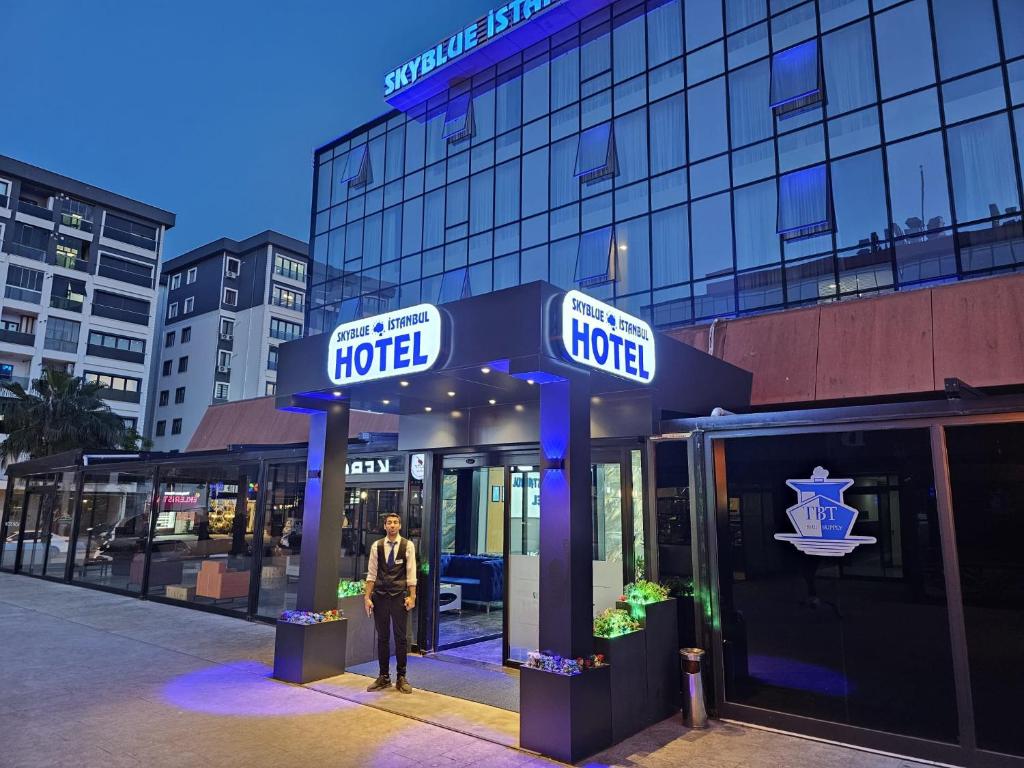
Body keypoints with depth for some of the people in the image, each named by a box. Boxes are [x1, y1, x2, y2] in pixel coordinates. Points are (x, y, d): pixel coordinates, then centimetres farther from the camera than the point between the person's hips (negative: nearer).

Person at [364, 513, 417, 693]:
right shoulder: (376, 546, 4)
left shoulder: (407, 546, -1)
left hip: (399, 596, -2)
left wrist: (411, 596, -7)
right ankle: (383, 677, 20)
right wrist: (367, 597, 0)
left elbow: (411, 573, -2)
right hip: (380, 596, 2)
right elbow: (371, 573, 5)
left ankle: (401, 677, 14)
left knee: (400, 636, 2)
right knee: (382, 637, 9)